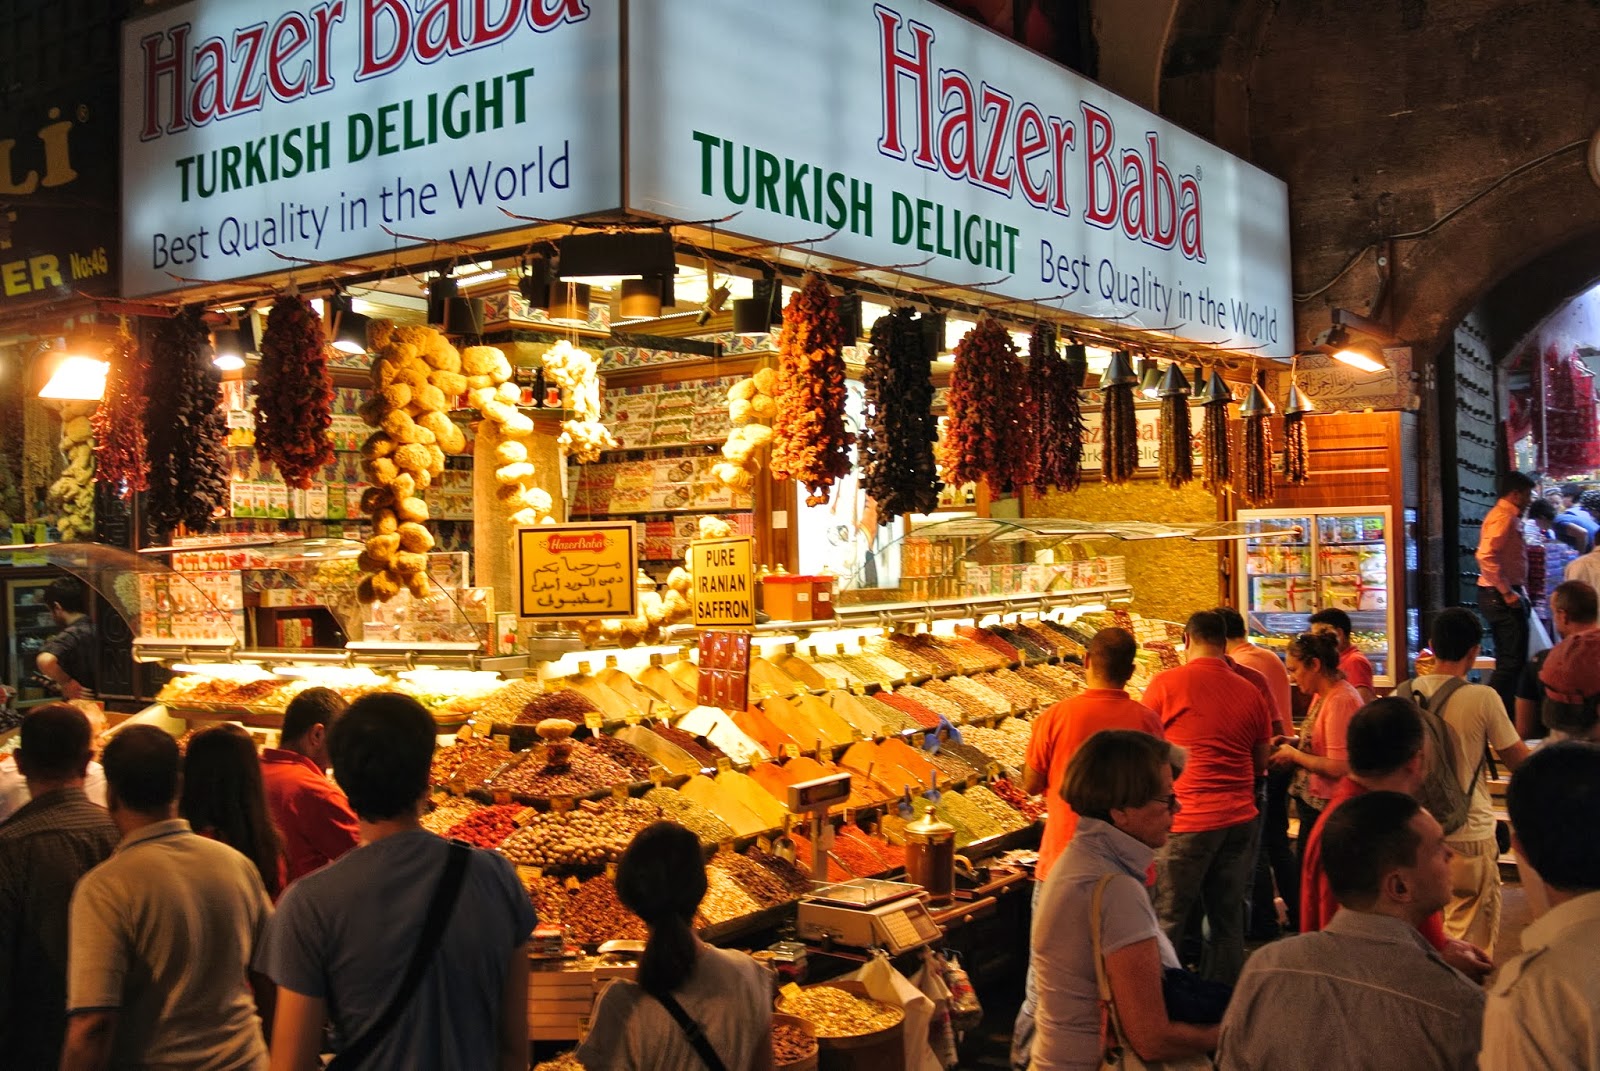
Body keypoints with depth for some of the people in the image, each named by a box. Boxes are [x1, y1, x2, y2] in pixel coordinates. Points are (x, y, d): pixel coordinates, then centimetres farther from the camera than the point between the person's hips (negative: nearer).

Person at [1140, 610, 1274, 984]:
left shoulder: (1167, 683, -7)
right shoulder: (1250, 692, 6)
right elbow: (1260, 763, 14)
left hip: (1188, 818, -5)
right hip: (1240, 819, 5)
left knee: (1167, 922, 1)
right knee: (1228, 919, 13)